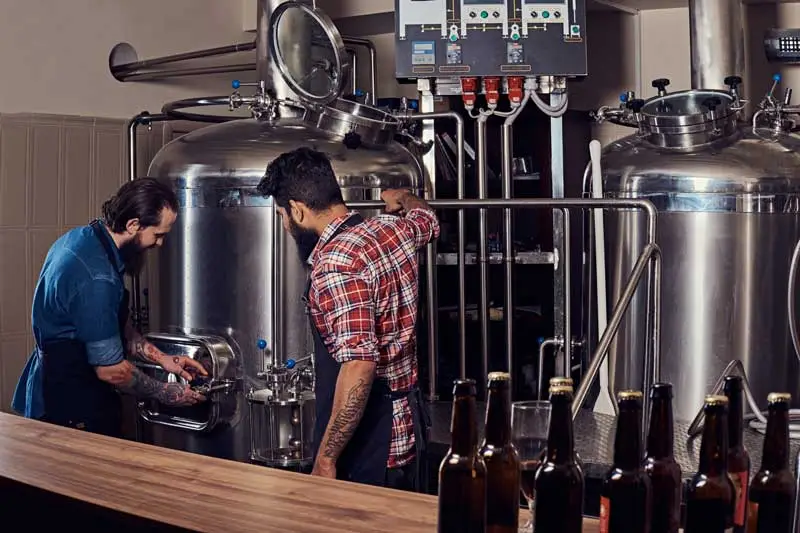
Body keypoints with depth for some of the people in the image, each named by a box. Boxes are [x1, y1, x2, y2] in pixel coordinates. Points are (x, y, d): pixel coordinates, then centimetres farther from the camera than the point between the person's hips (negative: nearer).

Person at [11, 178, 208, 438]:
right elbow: (110, 370, -22)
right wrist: (166, 393, -8)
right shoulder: (96, 278, -29)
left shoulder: (80, 238, 2)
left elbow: (117, 327, 14)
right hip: (73, 411, -10)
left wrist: (163, 359, 8)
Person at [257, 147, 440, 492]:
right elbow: (427, 219, 30)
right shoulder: (393, 229, 4)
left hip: (369, 450, -9)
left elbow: (359, 366, -29)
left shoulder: (335, 264, -22)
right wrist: (402, 199, 52)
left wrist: (325, 459, -25)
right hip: (409, 428, 9)